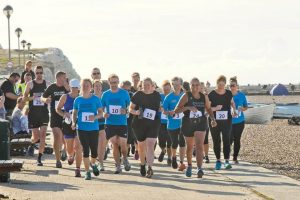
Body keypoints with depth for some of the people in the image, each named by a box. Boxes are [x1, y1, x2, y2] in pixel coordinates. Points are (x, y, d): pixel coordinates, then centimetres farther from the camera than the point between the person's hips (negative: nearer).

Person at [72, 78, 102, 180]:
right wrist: (74, 122, -6)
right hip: (82, 129, 1)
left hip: (94, 128, -1)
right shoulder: (78, 100, 5)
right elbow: (74, 113, 12)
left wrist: (95, 117, -19)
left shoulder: (95, 99, 0)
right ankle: (87, 172, 11)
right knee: (85, 150, 0)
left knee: (94, 151, 1)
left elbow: (101, 113, 2)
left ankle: (93, 164, 34)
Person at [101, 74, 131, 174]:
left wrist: (125, 111, -15)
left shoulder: (124, 93, 1)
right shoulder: (105, 94, 5)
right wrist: (104, 114, -10)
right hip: (110, 123, 1)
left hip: (122, 123, -1)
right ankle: (118, 165, 10)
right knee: (114, 144, 0)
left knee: (123, 144, -3)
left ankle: (125, 159, 26)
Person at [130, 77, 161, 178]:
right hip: (139, 123, 1)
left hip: (153, 123, -1)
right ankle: (142, 165, 37)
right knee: (141, 146, 13)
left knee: (150, 145, -15)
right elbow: (131, 108, 1)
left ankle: (150, 168, -21)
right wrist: (136, 112, -17)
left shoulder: (157, 95, 4)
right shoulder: (137, 95, -2)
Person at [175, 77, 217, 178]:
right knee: (189, 147, 16)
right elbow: (176, 110, -13)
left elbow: (209, 109, 19)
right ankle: (189, 166, 39)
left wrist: (213, 119, 3)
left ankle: (199, 168, -25)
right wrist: (188, 107, -28)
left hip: (201, 124, 0)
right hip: (188, 124, 0)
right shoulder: (186, 96, -7)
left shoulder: (204, 97, 1)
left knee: (199, 146, -17)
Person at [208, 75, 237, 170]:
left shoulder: (229, 93, 4)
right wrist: (215, 108, -22)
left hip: (226, 120, 1)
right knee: (216, 141, 5)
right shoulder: (212, 94, -5)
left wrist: (234, 110, 7)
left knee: (226, 140, -7)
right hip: (214, 121, -1)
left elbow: (232, 102, 23)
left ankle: (227, 161, -7)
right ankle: (218, 160, 15)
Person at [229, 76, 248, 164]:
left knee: (237, 140, 8)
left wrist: (242, 108, -10)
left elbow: (246, 107, 11)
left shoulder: (241, 95, 2)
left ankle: (235, 158, 19)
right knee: (229, 140, -10)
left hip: (239, 121, 3)